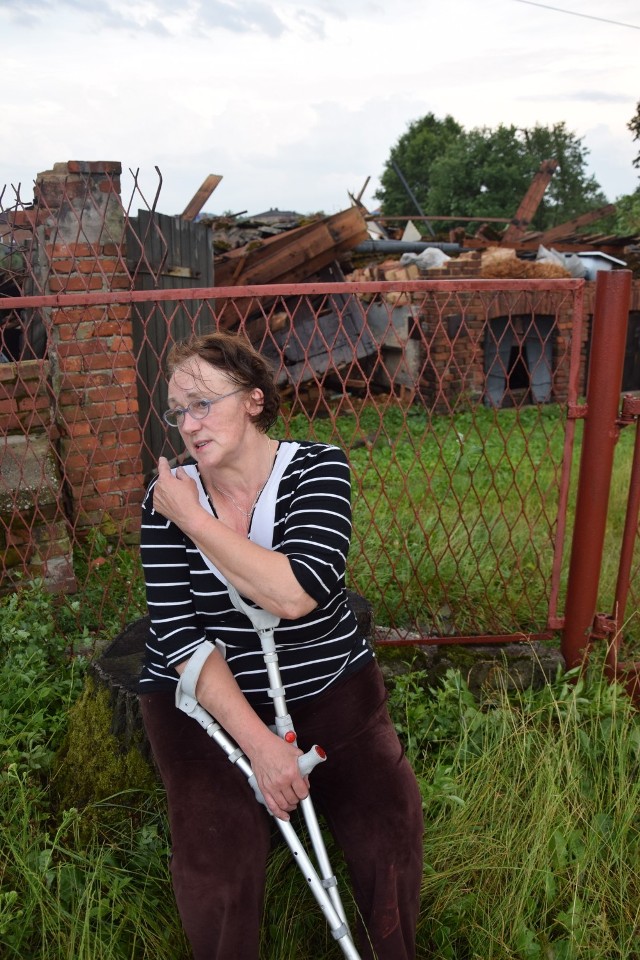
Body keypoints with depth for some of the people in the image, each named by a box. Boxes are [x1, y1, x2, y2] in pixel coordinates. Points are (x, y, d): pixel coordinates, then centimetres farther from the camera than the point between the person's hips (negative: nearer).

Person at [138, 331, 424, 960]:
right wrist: (259, 742, -21)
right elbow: (179, 636, -12)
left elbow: (295, 595, -25)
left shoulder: (318, 468, -9)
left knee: (392, 830, -17)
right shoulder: (168, 496, -6)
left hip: (328, 685, 0)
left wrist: (192, 517, -20)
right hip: (204, 694, 0)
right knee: (216, 863, -22)